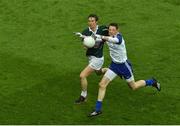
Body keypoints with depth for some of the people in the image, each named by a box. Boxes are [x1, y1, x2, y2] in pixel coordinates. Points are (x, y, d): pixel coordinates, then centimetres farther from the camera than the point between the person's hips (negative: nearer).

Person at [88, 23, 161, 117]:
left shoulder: (119, 36, -27)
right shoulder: (108, 37, -7)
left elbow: (116, 40, -52)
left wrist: (103, 37, -66)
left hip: (124, 65, -6)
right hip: (114, 64, 6)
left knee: (134, 87, 13)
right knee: (102, 84, -7)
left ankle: (152, 82, 40)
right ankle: (98, 109, 2)